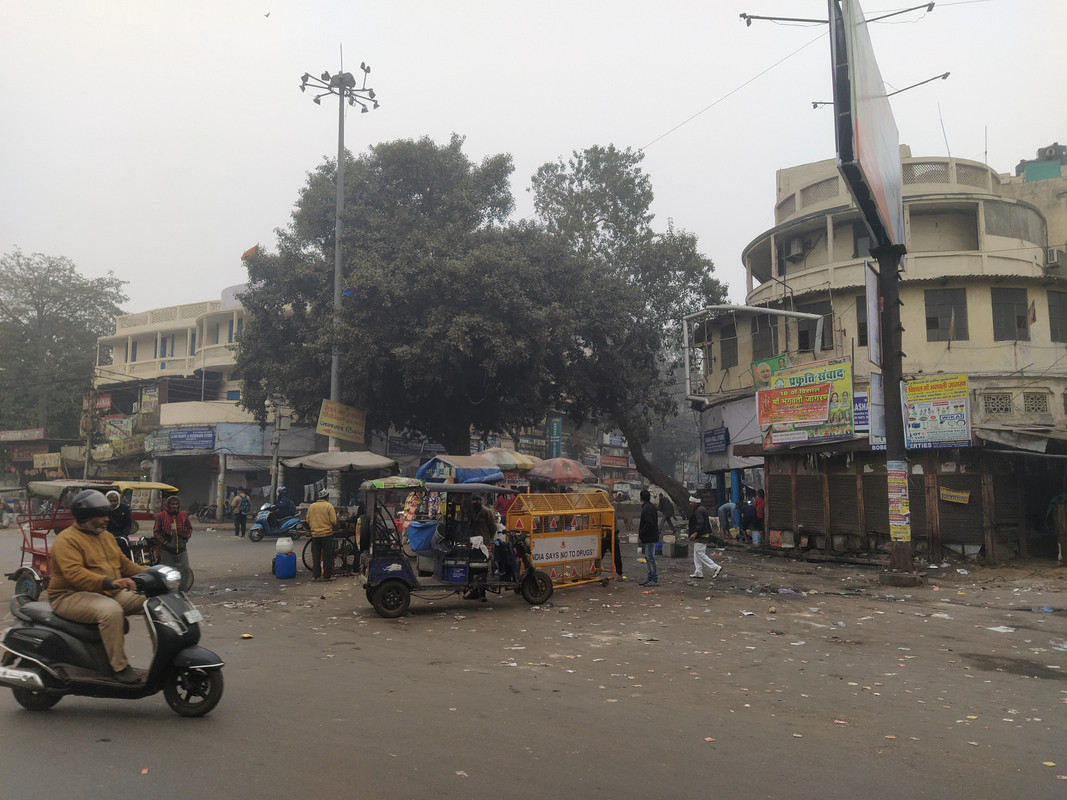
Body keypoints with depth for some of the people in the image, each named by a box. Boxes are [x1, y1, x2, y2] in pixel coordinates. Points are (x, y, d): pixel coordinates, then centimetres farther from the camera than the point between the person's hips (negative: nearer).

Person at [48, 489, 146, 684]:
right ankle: (119, 668, -30)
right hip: (71, 596, -8)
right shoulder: (67, 539, -12)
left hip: (110, 594, 9)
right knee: (111, 611, -37)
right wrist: (109, 582, -40)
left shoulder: (107, 537, 17)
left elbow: (124, 563, 22)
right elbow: (74, 573, -27)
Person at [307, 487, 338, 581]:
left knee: (315, 556, 10)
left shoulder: (311, 506, 5)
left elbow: (308, 520, 11)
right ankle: (327, 575, 6)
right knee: (327, 556, 4)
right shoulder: (329, 506, -7)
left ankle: (315, 575, 11)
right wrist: (335, 513, 10)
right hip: (326, 533, -3)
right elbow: (333, 521, -10)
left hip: (315, 534, 4)